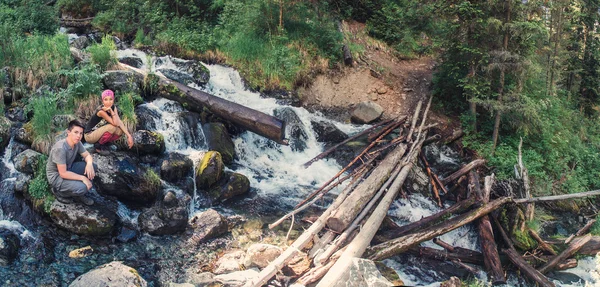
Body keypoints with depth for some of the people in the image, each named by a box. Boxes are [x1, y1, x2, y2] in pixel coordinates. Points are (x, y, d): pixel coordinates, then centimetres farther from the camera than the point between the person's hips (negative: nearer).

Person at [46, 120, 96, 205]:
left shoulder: (77, 143, -10)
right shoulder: (60, 148, -32)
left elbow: (87, 155, 4)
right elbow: (63, 173, -29)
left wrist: (89, 164, -20)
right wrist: (82, 178, -25)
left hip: (68, 168, 8)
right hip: (56, 176, -8)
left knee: (92, 166, -8)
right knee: (82, 188, -28)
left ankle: (79, 194, 5)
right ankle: (58, 192, 3)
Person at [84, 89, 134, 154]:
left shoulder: (113, 107, -6)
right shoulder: (101, 111, -27)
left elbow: (119, 122, -14)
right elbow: (115, 123, -30)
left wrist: (129, 135, -23)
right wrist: (111, 111, -32)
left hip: (99, 132, 7)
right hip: (89, 135, -7)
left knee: (120, 130, -13)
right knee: (112, 127, -29)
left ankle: (104, 144, 7)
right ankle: (98, 145, -9)